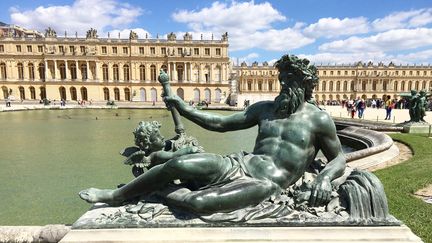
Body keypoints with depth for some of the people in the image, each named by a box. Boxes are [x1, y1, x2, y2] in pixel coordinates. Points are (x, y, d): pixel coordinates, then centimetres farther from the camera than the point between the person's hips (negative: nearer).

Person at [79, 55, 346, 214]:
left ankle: (162, 192, 2)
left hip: (266, 184, -4)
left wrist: (324, 177, -16)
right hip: (240, 165, 4)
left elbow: (339, 158, 8)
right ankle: (116, 195, 5)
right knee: (177, 164, -18)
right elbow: (220, 123, 11)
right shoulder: (265, 108, 12)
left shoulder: (319, 119, 1)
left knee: (199, 202, -31)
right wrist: (183, 107, 4)